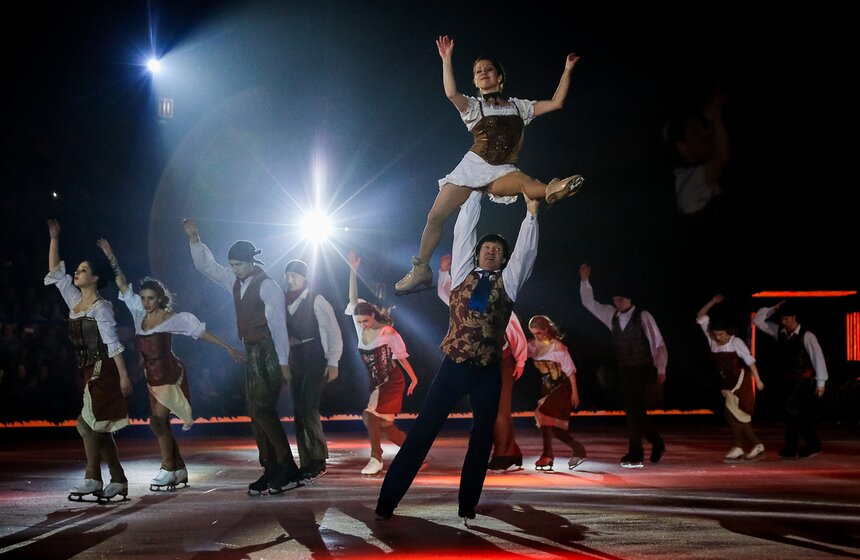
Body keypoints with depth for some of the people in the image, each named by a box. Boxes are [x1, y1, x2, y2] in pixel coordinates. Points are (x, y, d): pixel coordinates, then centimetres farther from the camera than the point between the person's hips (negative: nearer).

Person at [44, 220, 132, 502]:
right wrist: (54, 238, 10)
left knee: (87, 422, -11)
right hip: (89, 370, 8)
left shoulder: (101, 307, -10)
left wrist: (124, 376, -20)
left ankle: (92, 479, -7)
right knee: (99, 428, 7)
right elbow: (55, 272, 15)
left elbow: (113, 344, -16)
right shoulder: (75, 299, 12)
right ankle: (118, 481, 10)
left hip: (104, 371, -8)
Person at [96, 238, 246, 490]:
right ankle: (179, 471, 16)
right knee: (161, 425, 7)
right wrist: (111, 259, -2)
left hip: (171, 376, -6)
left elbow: (201, 331, -9)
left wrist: (228, 348, -9)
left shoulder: (172, 319, -11)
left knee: (157, 421, -14)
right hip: (153, 378, 7)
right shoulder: (140, 314, 3)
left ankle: (168, 469, -3)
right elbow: (123, 285, 4)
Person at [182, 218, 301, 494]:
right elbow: (206, 265, 18)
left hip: (269, 353, -9)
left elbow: (278, 324, -14)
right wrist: (194, 238, 5)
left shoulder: (267, 286, -12)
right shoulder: (235, 282, 11)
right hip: (252, 353, 9)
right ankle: (270, 471, 11)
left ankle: (289, 469, -10)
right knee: (256, 412, 7)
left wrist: (284, 362, -17)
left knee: (263, 409, -15)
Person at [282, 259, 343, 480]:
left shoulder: (316, 301, -6)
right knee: (298, 411, 5)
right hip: (294, 362, 6)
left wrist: (333, 363, -14)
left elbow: (334, 332, -8)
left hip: (315, 362, -6)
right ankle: (307, 463, 12)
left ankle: (318, 460, -3)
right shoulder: (284, 302, 9)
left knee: (309, 408, -14)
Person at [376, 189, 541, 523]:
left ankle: (467, 507, 14)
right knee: (422, 432, -4)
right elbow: (464, 231, 9)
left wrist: (531, 212, -5)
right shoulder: (462, 274, 10)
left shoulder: (507, 282, 11)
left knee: (482, 438, 4)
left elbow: (525, 249, 2)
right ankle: (387, 503, -3)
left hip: (488, 372, 1)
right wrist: (476, 192, 9)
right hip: (454, 366, -1)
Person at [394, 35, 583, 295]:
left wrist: (567, 70, 12)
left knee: (527, 182, -37)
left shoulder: (518, 106, 18)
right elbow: (451, 93, -12)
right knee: (435, 216, -7)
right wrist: (447, 60, -19)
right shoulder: (473, 106, 10)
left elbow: (556, 103, 15)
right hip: (473, 166, 0)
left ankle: (552, 190, -70)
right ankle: (420, 269, 7)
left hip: (502, 172, 0)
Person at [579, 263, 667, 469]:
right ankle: (656, 443, 28)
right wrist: (584, 280, 3)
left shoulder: (643, 316, -8)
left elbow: (657, 342, -7)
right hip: (624, 370, 6)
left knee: (633, 408, -11)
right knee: (633, 408, 9)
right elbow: (589, 303, 13)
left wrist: (661, 369, -10)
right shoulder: (612, 315, 7)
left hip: (641, 369, -6)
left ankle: (635, 455, -5)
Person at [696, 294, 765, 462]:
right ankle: (757, 445, 15)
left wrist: (757, 380, -20)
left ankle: (737, 447, -8)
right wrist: (712, 302, -8)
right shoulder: (711, 339, 0)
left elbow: (750, 360, -15)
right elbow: (700, 317, 1)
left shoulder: (736, 342, -13)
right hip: (728, 382, 6)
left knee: (731, 412, -14)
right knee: (739, 416, 7)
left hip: (740, 380, -6)